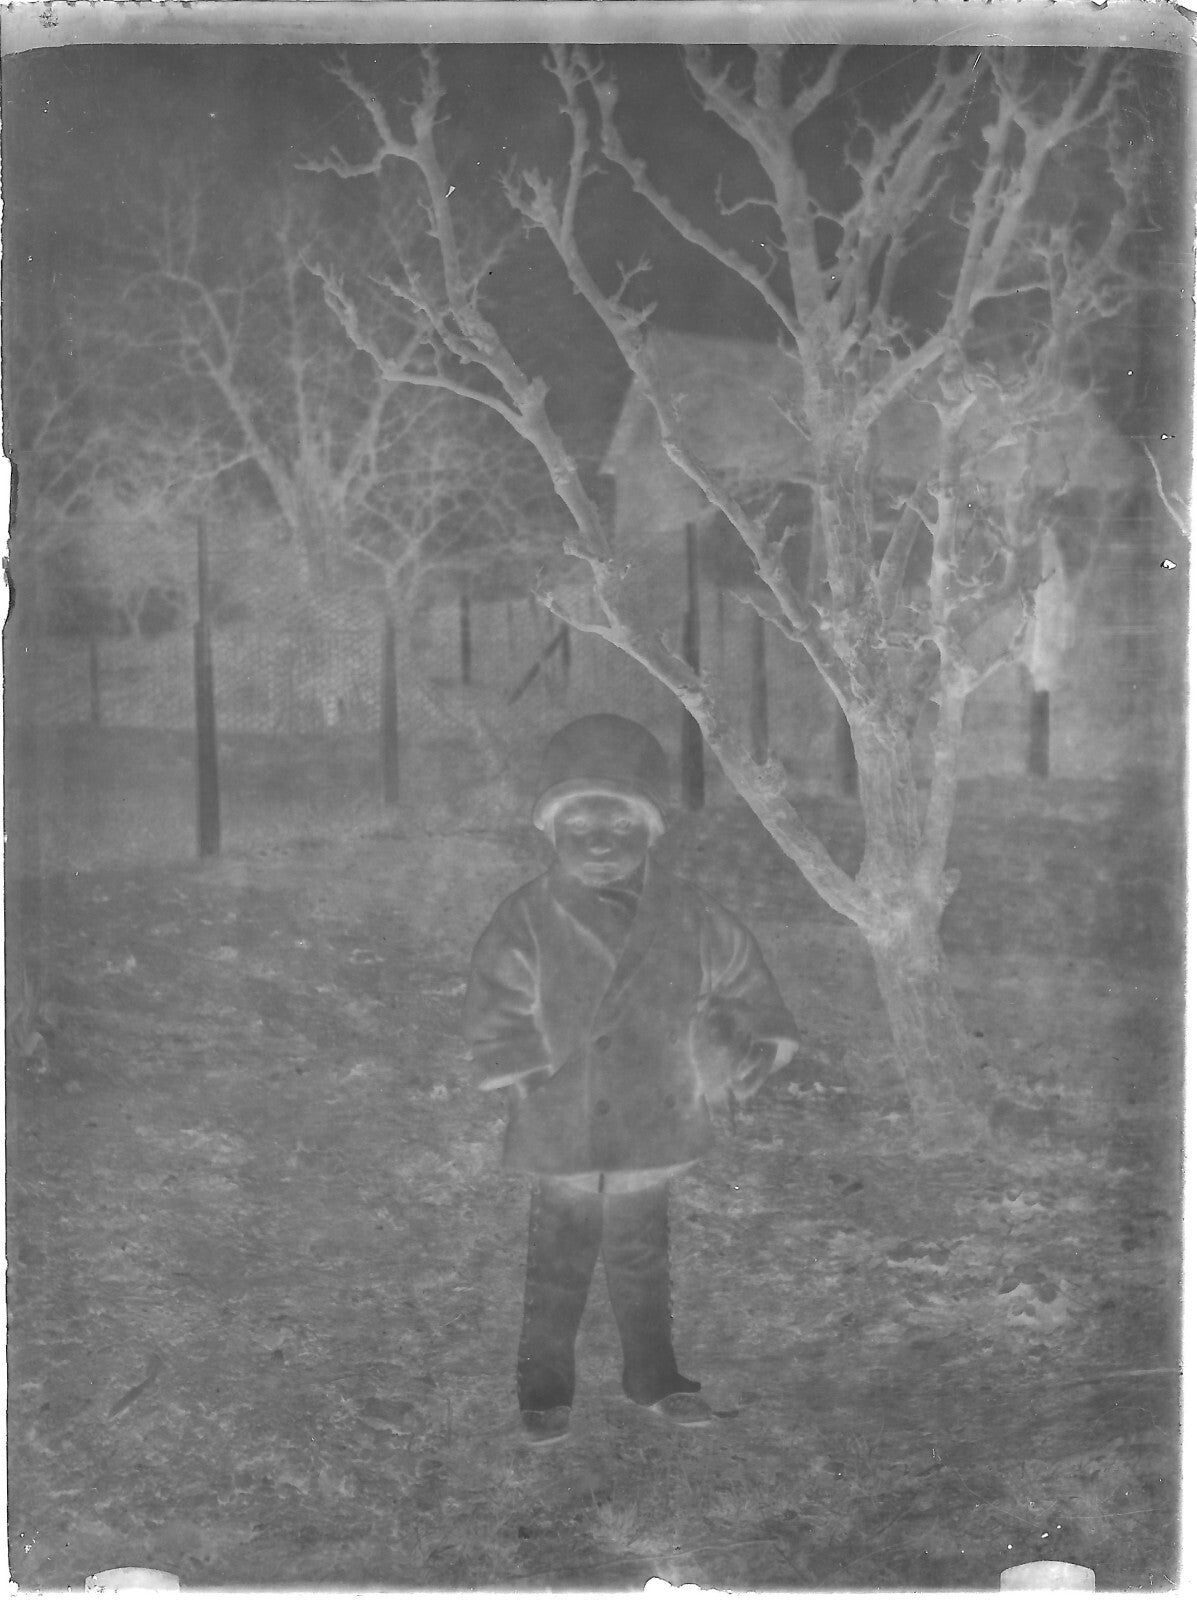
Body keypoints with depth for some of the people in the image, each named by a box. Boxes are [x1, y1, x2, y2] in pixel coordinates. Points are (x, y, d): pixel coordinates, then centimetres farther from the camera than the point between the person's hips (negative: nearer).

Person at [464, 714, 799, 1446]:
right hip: (561, 1135, -2)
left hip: (654, 1130, 2)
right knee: (559, 1266, 10)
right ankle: (545, 1388, 27)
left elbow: (742, 983, 5)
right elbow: (495, 1013, -7)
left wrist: (749, 1052, -2)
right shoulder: (526, 924, -12)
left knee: (642, 1261, 20)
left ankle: (655, 1375, 36)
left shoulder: (685, 917, -6)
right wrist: (526, 1075, -14)